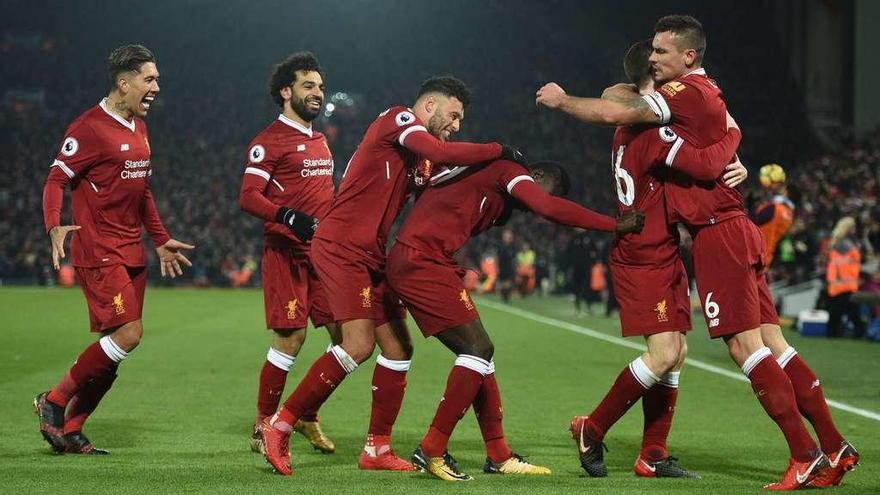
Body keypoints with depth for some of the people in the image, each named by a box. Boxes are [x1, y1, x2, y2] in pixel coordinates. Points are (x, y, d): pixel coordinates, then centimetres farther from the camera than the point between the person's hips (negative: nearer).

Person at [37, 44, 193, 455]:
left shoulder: (139, 128, 16)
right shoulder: (89, 128, -11)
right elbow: (56, 180, -12)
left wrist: (160, 240, 26)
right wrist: (55, 227, -29)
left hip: (132, 253, 9)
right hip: (98, 251, -9)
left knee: (114, 347, 6)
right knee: (128, 333, -16)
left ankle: (70, 429, 14)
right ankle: (54, 402, -1)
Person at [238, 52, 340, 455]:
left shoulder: (319, 140, 20)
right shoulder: (270, 140, -6)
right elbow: (248, 197, -14)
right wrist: (288, 217, -28)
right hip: (286, 252, -8)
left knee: (344, 333, 1)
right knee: (291, 337, -10)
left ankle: (306, 415, 17)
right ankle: (263, 427, 2)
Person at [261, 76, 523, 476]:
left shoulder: (419, 162, 20)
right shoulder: (397, 118, -6)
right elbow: (440, 153, -22)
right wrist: (499, 151, -12)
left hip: (371, 257, 10)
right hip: (340, 248, -10)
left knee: (398, 348, 6)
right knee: (360, 344, -18)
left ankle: (377, 449, 13)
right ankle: (280, 425, -8)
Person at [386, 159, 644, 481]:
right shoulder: (508, 170, -5)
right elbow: (550, 209, -19)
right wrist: (616, 225, -16)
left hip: (409, 263, 10)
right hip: (420, 261, -10)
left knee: (478, 350, 10)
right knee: (478, 348, -10)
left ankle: (498, 457, 15)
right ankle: (432, 451, -7)